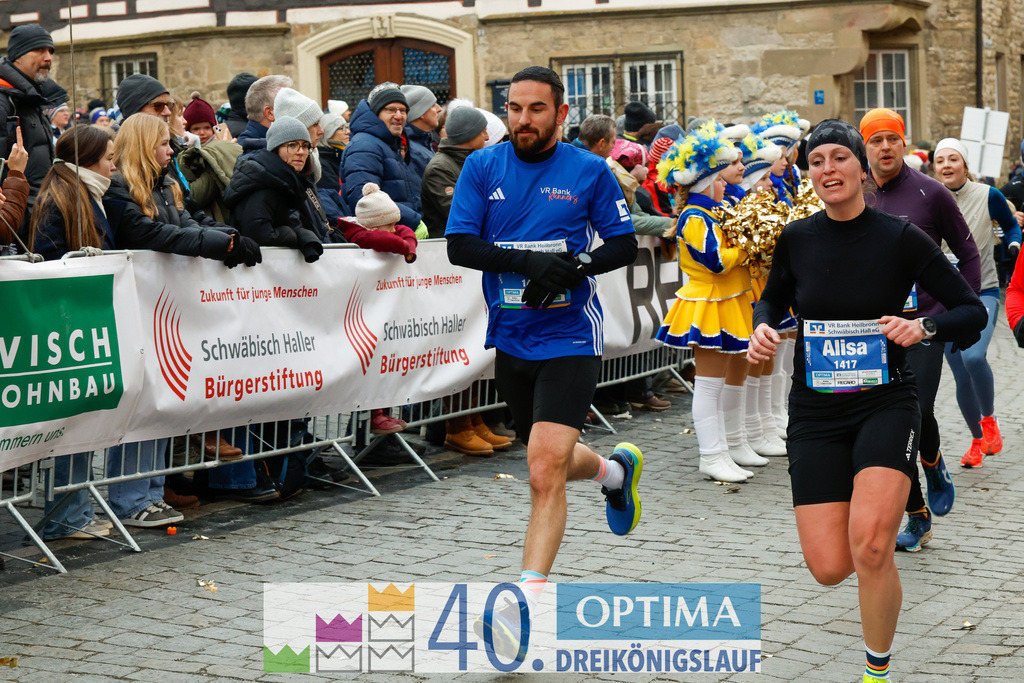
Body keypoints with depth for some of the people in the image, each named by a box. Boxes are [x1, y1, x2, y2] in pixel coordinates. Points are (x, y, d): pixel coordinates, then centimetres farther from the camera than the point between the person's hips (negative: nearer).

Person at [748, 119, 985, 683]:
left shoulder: (901, 238, -6)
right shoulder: (795, 239, 1)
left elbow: (972, 312, -1)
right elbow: (772, 299, 20)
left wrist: (925, 328, -21)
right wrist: (762, 328, -2)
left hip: (886, 403, -3)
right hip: (815, 409, 3)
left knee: (870, 546, -25)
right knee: (829, 568, -5)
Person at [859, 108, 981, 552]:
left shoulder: (931, 193, -3)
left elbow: (968, 254, 5)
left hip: (925, 323, -3)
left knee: (918, 413, -16)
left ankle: (934, 467, 19)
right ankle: (917, 518, 18)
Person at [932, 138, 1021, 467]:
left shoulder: (988, 196, -6)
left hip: (982, 292, -2)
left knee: (974, 356, -27)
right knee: (962, 377, 6)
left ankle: (989, 419, -2)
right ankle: (978, 440, 27)